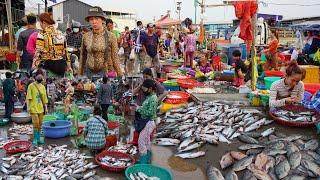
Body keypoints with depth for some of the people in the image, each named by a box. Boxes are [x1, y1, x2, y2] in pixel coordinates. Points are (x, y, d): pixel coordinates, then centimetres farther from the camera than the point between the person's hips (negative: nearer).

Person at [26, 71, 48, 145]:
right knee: (36, 124, -8)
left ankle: (38, 138, 18)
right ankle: (35, 139, 4)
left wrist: (46, 108, 10)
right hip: (33, 108, -5)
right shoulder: (31, 86, -4)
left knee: (40, 124, 8)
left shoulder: (43, 87, 11)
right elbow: (28, 97, -7)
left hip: (41, 108, 5)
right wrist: (28, 107, -12)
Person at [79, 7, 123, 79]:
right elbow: (82, 56, 11)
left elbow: (115, 57, -2)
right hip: (90, 72, 2)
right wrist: (80, 74, 14)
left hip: (106, 72, -2)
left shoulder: (110, 36, -4)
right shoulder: (86, 36, 3)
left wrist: (120, 75, -2)